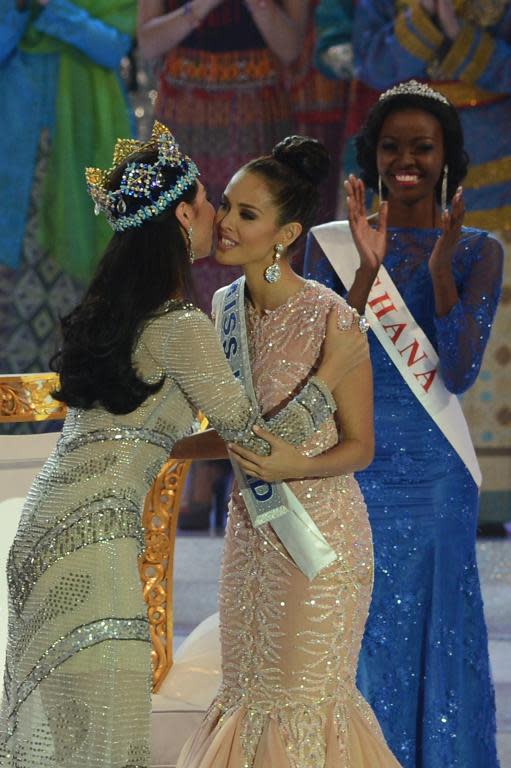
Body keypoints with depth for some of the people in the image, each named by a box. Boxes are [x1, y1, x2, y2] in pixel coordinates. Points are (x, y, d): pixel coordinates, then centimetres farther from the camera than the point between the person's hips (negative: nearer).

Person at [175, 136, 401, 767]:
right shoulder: (225, 305, 2)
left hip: (320, 527, -7)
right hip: (251, 521, 7)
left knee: (309, 700, 0)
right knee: (247, 691, 11)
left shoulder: (333, 321, -19)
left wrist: (296, 467, -26)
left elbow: (359, 447, -10)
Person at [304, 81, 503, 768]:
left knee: (433, 639, 3)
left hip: (434, 473, 0)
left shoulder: (478, 251, 2)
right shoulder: (333, 243, 4)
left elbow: (460, 372, -9)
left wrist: (441, 261, -16)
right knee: (356, 637, 2)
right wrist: (366, 270, -15)